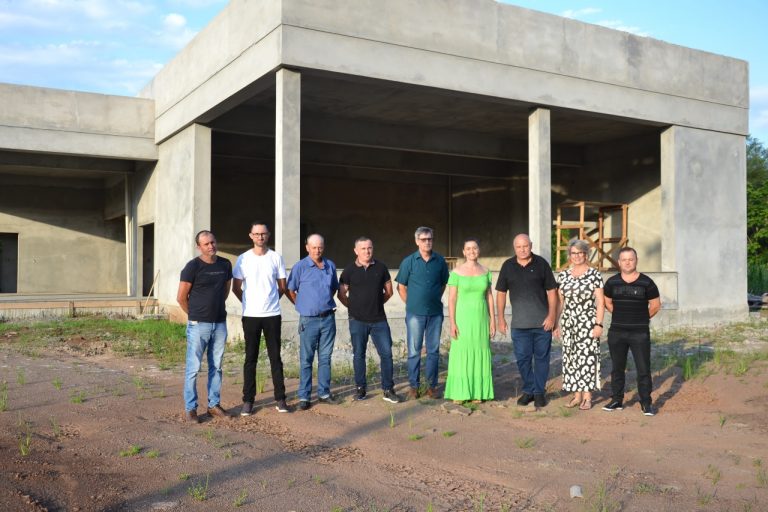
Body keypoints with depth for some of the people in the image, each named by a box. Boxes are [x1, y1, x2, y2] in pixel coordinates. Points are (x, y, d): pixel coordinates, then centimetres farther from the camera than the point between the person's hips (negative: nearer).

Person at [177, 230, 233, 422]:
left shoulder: (225, 265, 5)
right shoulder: (193, 266, -9)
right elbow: (181, 297, -5)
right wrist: (195, 314, 5)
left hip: (220, 323, 5)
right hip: (198, 325, -5)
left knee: (216, 367, 12)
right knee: (193, 368, 0)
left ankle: (214, 405, 22)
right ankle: (190, 408, 9)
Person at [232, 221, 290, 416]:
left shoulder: (276, 258, 2)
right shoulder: (243, 259, 1)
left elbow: (282, 287, 10)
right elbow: (236, 288, 8)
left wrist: (271, 301, 10)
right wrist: (249, 303, 10)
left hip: (272, 315, 0)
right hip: (250, 316, 0)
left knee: (275, 357, 5)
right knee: (250, 358, 5)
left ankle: (280, 399, 12)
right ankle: (248, 400, 11)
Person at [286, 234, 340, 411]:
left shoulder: (330, 266, 8)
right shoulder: (300, 267, -6)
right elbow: (289, 290, -1)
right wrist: (303, 305, 3)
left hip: (328, 318, 4)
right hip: (309, 320, -4)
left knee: (325, 358, 11)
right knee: (306, 360, 1)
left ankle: (324, 393, 20)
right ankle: (304, 396, 7)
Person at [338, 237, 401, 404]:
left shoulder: (381, 267, 4)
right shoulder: (349, 270, -1)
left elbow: (388, 291, 14)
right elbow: (341, 294, 5)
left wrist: (377, 303, 12)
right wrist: (354, 307, 6)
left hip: (379, 319, 1)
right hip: (357, 321, -1)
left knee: (386, 353, -2)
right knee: (358, 355, 7)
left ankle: (388, 390, 8)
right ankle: (360, 388, 19)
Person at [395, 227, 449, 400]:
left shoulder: (440, 261, 2)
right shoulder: (409, 261, -3)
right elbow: (401, 287, 3)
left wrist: (435, 300, 10)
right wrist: (412, 305, 4)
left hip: (435, 313, 2)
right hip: (415, 313, -2)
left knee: (433, 350, 8)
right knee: (414, 351, 4)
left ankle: (432, 385, 18)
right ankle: (413, 386, 13)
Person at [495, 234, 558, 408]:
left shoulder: (541, 263, -1)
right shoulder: (508, 266, 3)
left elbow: (551, 291, 0)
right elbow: (501, 293, 7)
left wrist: (551, 316, -6)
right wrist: (500, 318, 3)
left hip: (542, 322, -1)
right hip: (519, 323, 2)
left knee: (541, 357, 6)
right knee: (522, 358, 7)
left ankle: (539, 392, 19)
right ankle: (528, 390, 22)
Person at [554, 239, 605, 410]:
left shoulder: (594, 275, -4)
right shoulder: (564, 275, 9)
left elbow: (600, 302, -5)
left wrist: (598, 324, -12)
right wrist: (556, 323, 10)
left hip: (588, 323, -4)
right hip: (568, 324, 4)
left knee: (587, 357, -4)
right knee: (571, 358, 6)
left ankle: (587, 397, 4)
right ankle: (577, 395, 15)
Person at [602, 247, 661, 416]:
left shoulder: (646, 283, -4)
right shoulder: (612, 282, 4)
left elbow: (655, 305, 4)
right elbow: (607, 303, 17)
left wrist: (641, 318, 10)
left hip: (640, 333, -3)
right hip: (616, 332, 3)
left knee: (643, 369, -2)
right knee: (617, 368, 11)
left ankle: (646, 403, 8)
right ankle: (617, 400, 22)